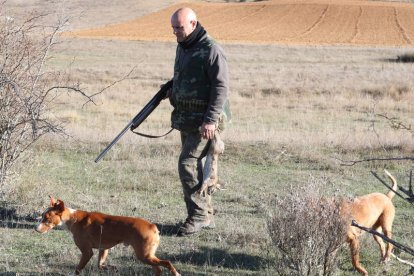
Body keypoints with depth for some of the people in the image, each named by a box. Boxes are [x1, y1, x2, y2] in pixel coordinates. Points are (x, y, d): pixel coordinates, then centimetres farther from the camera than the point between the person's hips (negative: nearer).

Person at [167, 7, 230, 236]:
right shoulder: (182, 48, 13)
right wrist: (171, 91, 14)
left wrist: (210, 120, -24)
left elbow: (221, 87, -19)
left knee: (187, 164, -14)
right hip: (186, 120, 9)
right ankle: (206, 216, 19)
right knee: (195, 166, 11)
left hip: (204, 122, -9)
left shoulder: (210, 50, -14)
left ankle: (198, 215, -7)